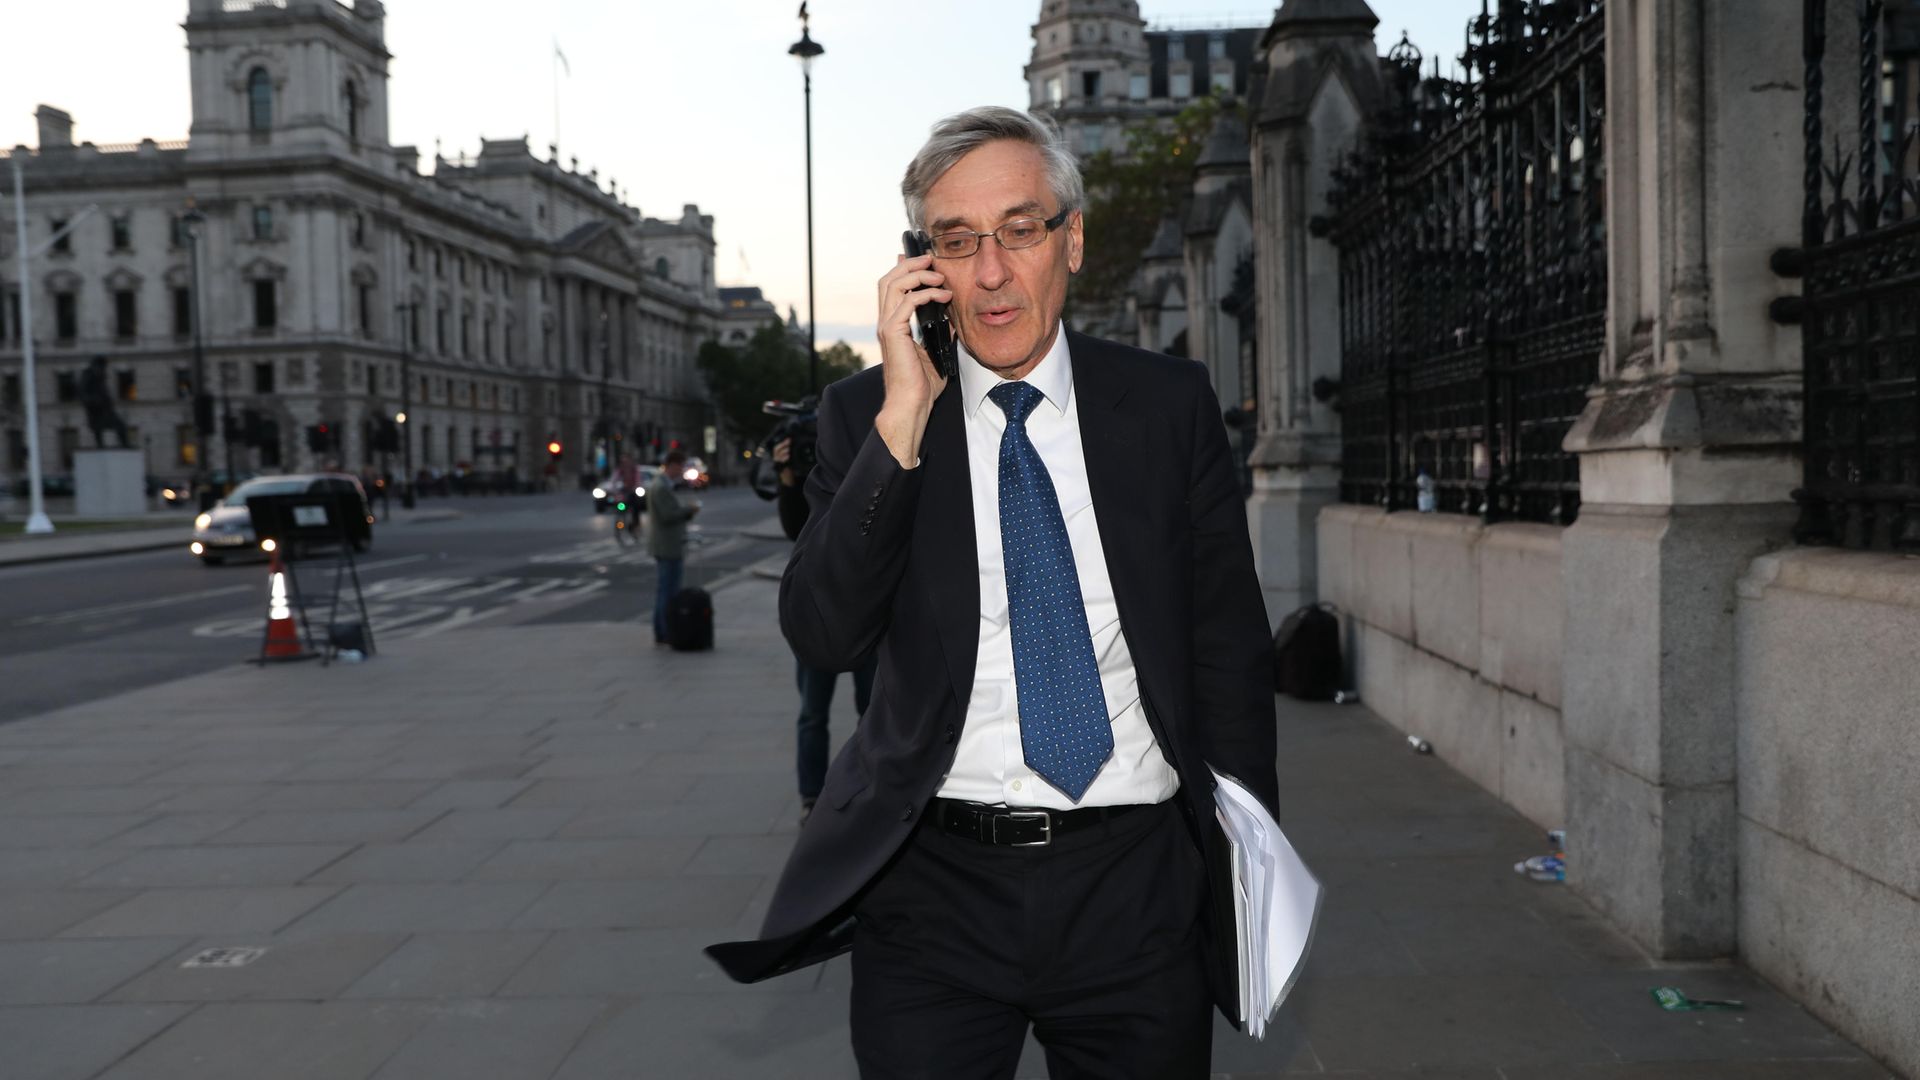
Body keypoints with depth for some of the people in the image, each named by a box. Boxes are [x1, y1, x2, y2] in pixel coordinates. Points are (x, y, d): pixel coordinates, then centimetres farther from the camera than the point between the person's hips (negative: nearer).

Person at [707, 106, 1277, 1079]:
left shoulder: (1169, 404, 2)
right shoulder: (866, 414, 0)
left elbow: (1228, 642, 6)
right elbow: (822, 637, -11)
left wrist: (1250, 857, 3)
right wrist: (903, 418, -19)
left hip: (1137, 887, 1)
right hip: (934, 886, 0)